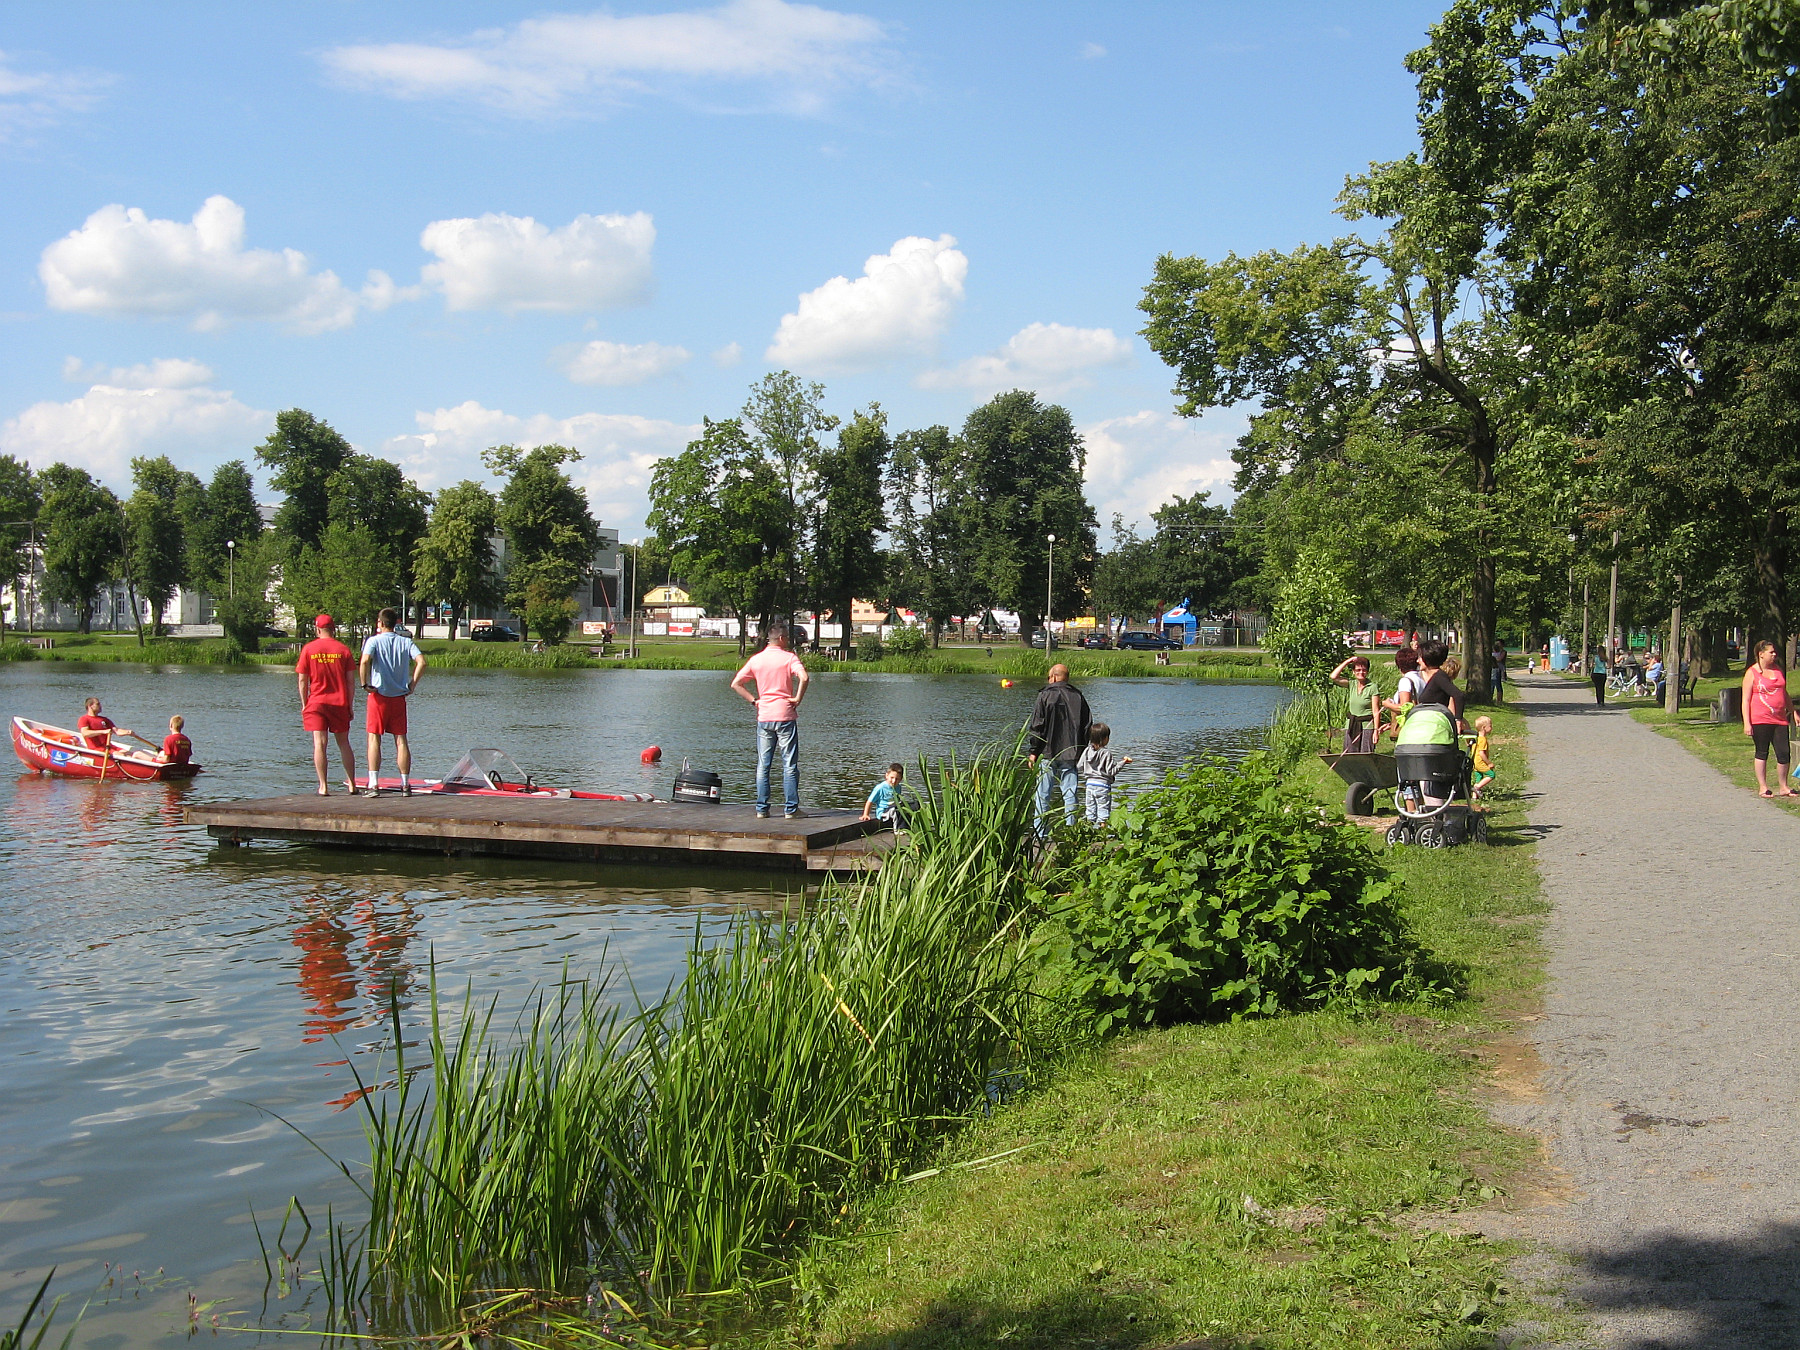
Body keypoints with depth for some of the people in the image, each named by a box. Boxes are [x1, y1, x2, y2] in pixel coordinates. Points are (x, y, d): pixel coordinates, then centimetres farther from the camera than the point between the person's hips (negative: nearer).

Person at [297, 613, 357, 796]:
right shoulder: (343, 650, 1)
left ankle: (323, 787, -5)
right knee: (344, 743, 10)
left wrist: (304, 705, 8)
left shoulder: (308, 649, -1)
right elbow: (350, 681, 1)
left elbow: (302, 680, -1)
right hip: (339, 704, 1)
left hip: (316, 703, -1)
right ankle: (351, 784, 10)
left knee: (319, 744, -2)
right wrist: (349, 706, 9)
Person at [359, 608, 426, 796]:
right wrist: (413, 684, 0)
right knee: (401, 740, 6)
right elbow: (421, 662, -7)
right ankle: (405, 785, 6)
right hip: (399, 696, 3)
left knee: (374, 739, 0)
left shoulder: (374, 641, -3)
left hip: (378, 695, -3)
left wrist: (364, 683, -12)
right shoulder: (405, 642, 6)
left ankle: (373, 784, -8)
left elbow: (364, 661, -22)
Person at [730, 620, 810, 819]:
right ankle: (791, 809, 0)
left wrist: (753, 701, 8)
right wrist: (797, 699, -10)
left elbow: (736, 683, 6)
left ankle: (762, 809, 8)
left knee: (763, 766, 9)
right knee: (789, 765, 1)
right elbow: (804, 678, -22)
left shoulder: (756, 659, 7)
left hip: (764, 718, 4)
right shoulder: (789, 657, -5)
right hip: (785, 717, -4)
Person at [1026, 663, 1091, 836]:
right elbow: (1087, 726, 11)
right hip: (1070, 755, 3)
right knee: (1070, 794, 5)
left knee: (1042, 795, 2)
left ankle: (1041, 834, 1)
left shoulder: (1045, 695, -4)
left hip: (1047, 754, -3)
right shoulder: (1078, 697, 8)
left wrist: (1033, 751, -2)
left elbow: (1036, 726, -7)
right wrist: (1081, 752, 16)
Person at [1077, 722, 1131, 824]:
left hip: (1090, 784, 5)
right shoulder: (1107, 753, -13)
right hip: (1103, 785, -5)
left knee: (1090, 810, 12)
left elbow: (1079, 767, 5)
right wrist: (1123, 762, -9)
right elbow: (1111, 771, -13)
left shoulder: (1087, 751, 1)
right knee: (1103, 809, 2)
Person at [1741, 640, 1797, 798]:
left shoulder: (1779, 670, 13)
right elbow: (1746, 700, -7)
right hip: (1760, 720, -5)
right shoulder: (1752, 673, -4)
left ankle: (1783, 787, 14)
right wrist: (1747, 723, -13)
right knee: (1762, 753, 3)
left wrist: (1793, 712, 21)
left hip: (1780, 719, 5)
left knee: (1784, 754, 2)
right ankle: (1763, 787, 11)